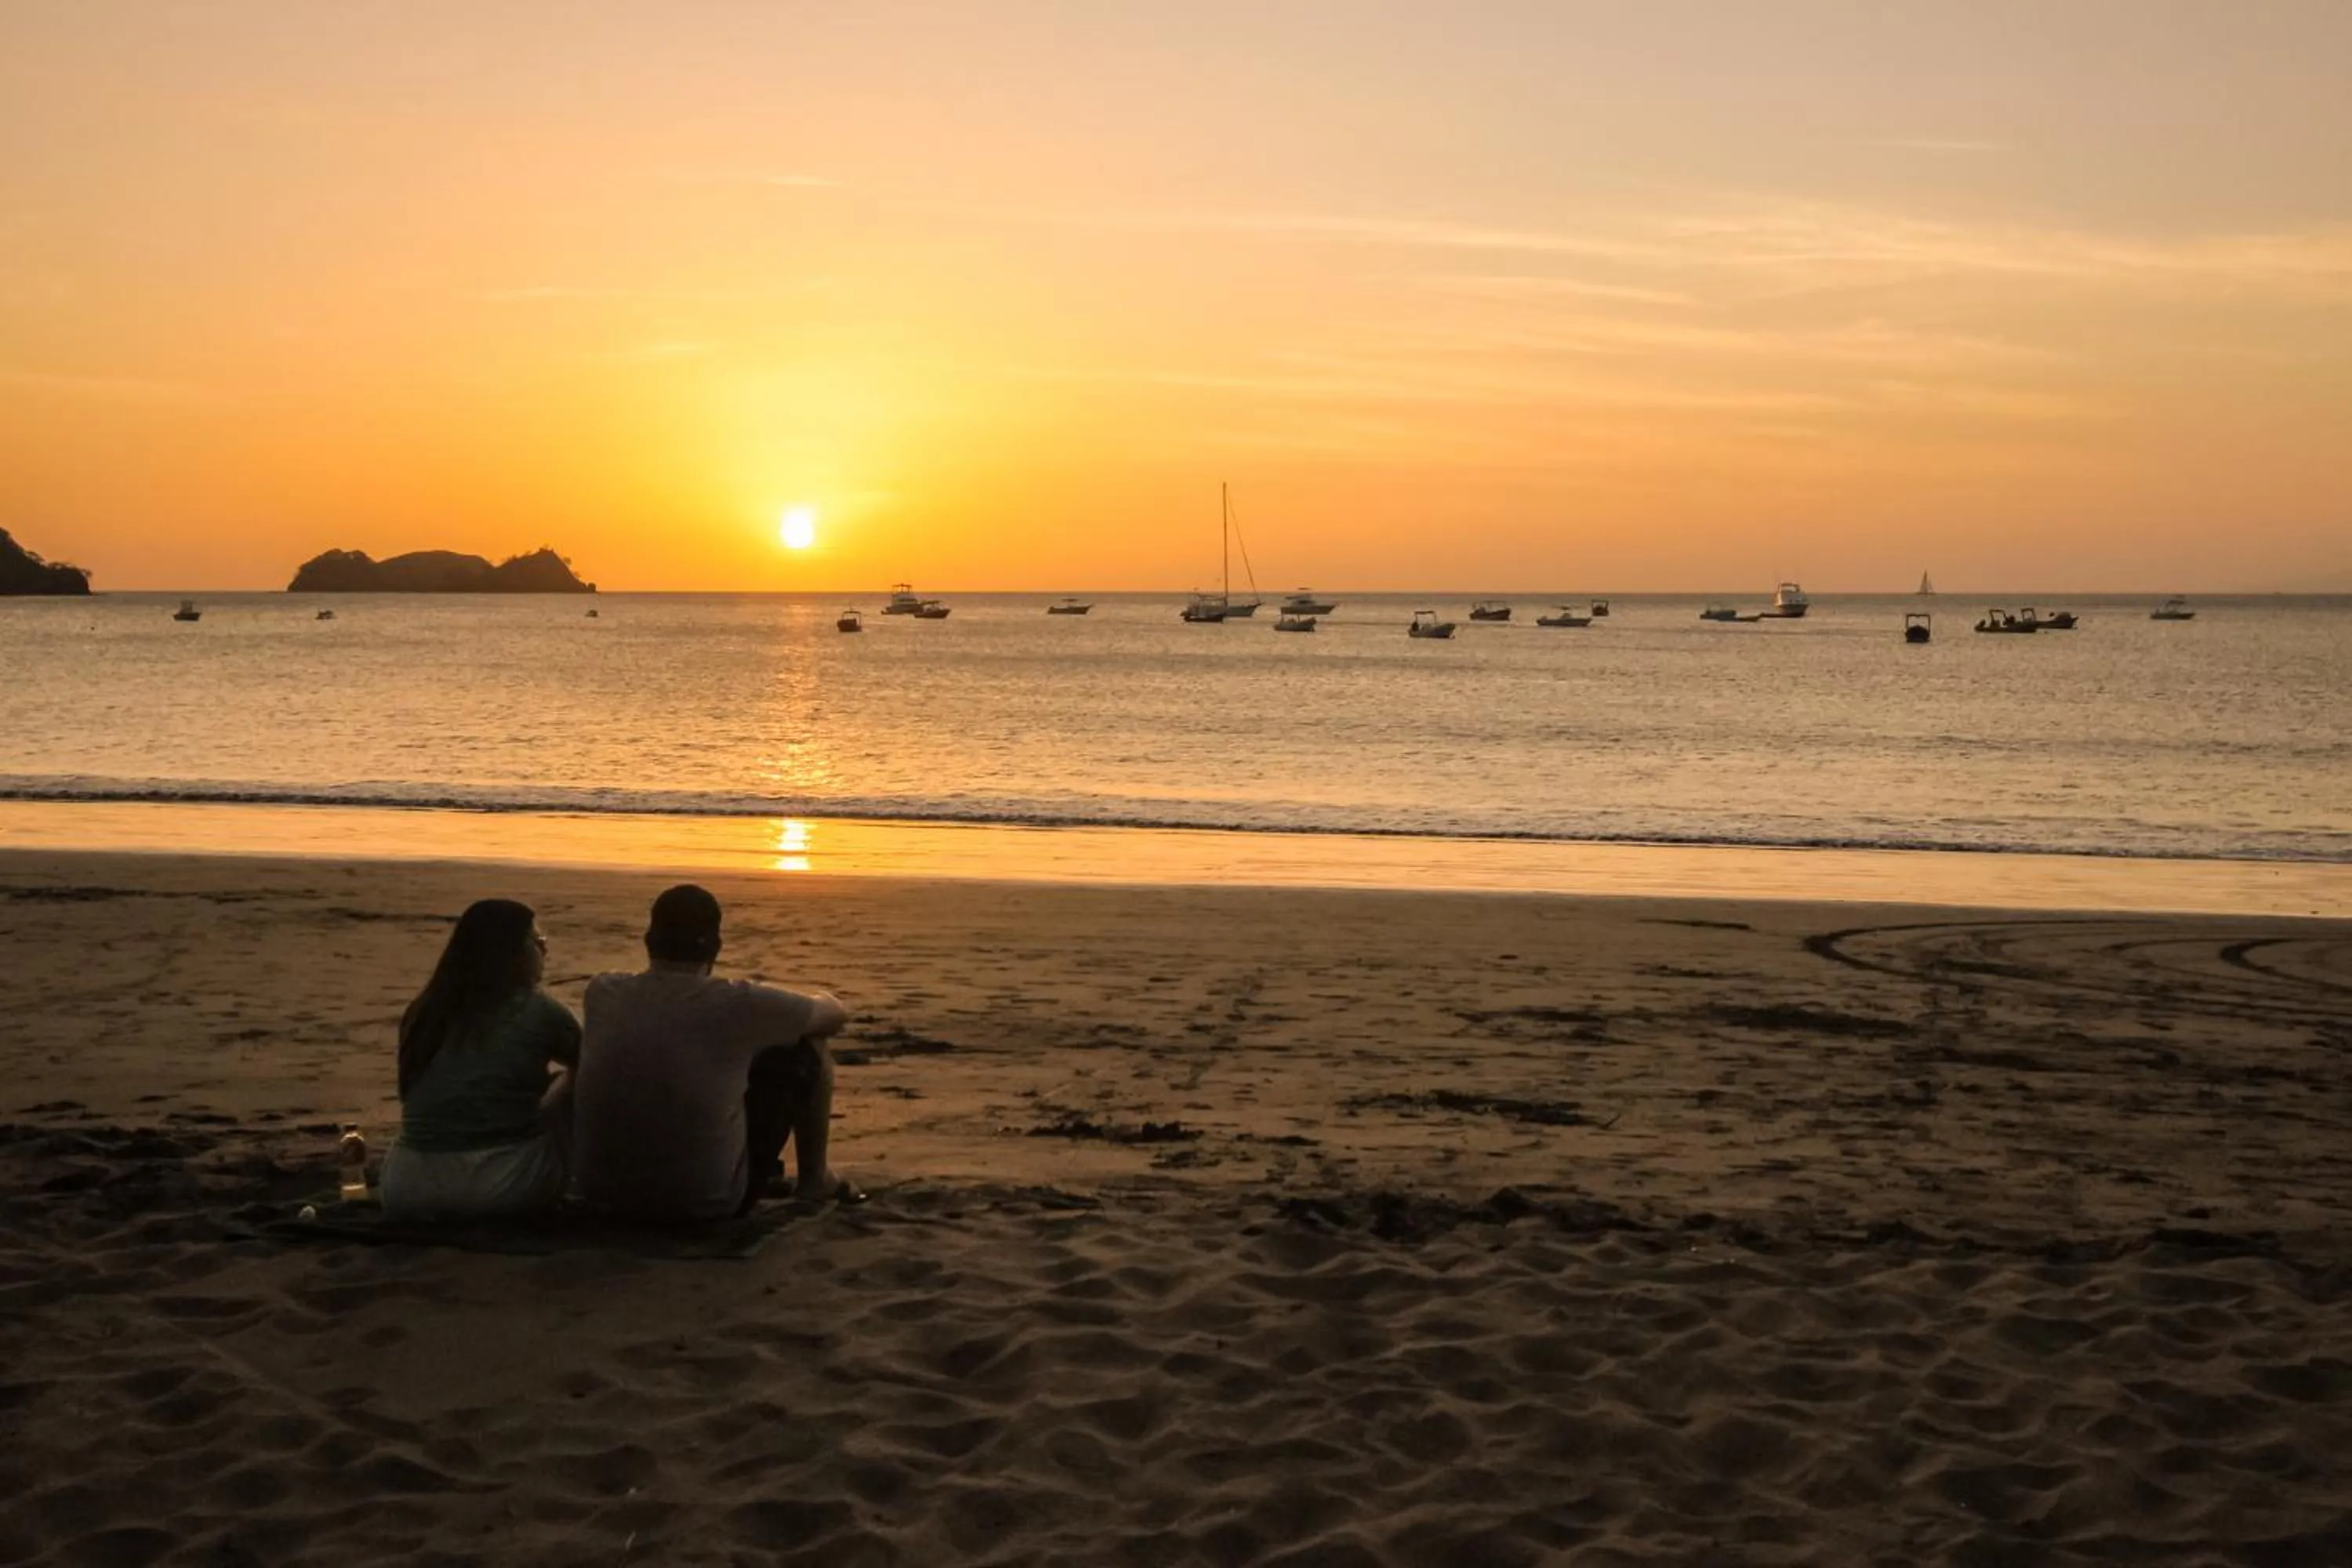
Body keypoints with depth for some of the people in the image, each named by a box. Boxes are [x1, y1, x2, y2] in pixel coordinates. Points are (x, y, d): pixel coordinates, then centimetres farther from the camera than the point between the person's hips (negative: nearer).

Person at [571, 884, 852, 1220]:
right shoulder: (736, 1004, -14)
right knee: (809, 1049, 10)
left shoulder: (602, 994, -3)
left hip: (601, 1197, 4)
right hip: (707, 1204, -4)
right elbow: (836, 1014, 5)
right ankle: (815, 1179, 29)